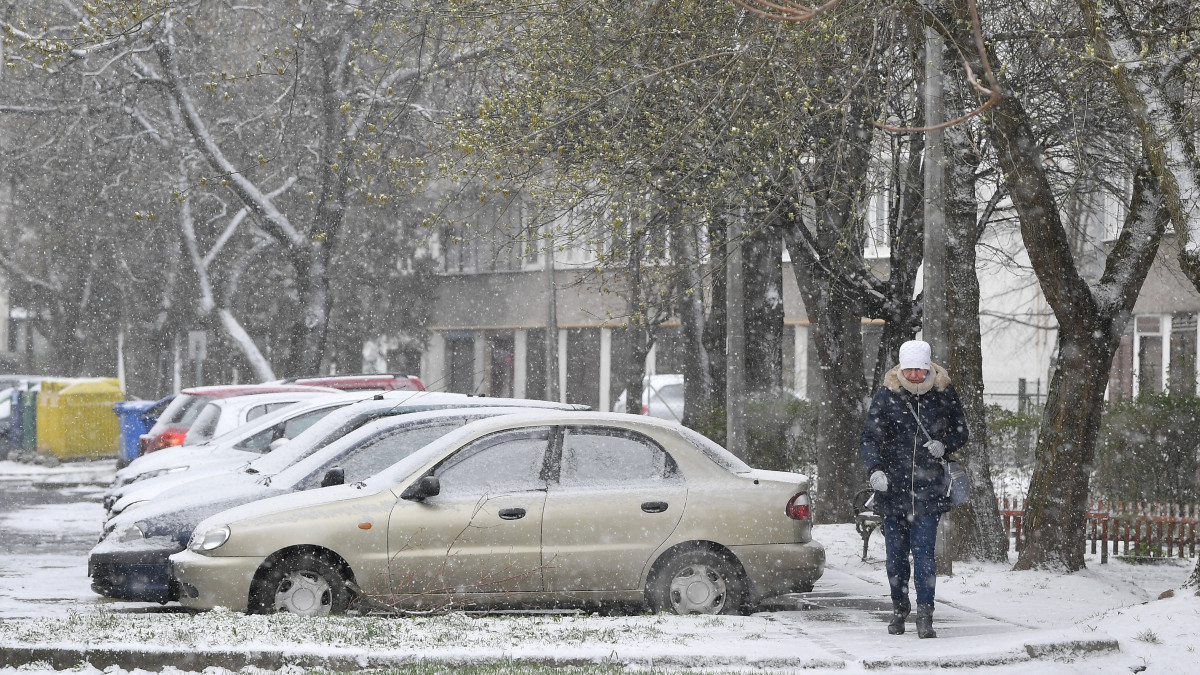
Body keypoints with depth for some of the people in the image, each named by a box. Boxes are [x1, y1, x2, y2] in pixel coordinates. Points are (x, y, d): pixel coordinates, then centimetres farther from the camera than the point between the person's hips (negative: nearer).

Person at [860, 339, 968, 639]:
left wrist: (944, 446, -10)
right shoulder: (886, 397, -2)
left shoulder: (944, 394, 1)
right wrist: (875, 469, -20)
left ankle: (925, 615, -8)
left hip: (928, 488, -1)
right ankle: (899, 608, 28)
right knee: (896, 552, 8)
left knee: (923, 551, -10)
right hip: (892, 487, 1)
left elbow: (961, 433, 12)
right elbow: (869, 438, -3)